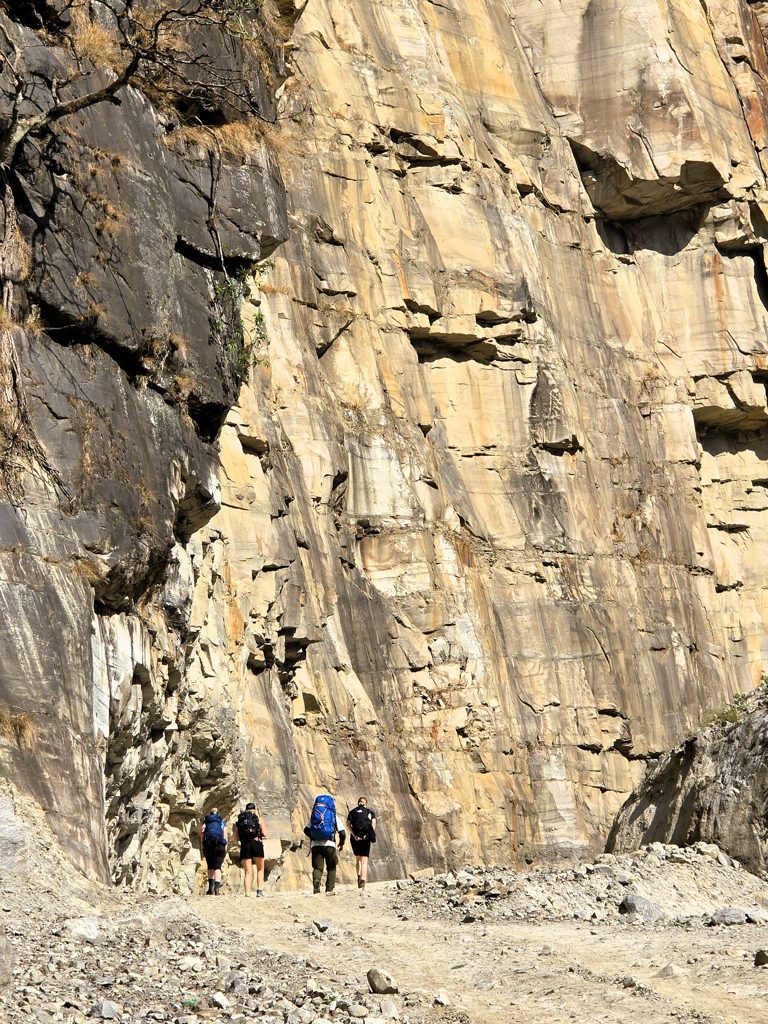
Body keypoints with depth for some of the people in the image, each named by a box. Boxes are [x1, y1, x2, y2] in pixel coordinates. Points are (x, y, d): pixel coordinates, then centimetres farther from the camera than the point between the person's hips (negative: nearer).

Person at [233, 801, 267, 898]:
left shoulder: (239, 820, 15)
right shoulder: (257, 818, 9)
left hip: (244, 846, 2)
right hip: (257, 844, -2)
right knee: (260, 869, 15)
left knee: (247, 872, 5)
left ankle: (247, 893, -8)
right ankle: (260, 889, -1)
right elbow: (265, 834, 5)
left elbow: (235, 839, 10)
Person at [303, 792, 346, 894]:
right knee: (331, 868, 16)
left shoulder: (313, 815, 12)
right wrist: (341, 844, 17)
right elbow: (342, 833, -1)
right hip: (329, 844, -1)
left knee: (317, 867, 4)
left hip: (315, 845, 1)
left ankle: (316, 887, -21)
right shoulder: (335, 817, 6)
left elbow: (306, 830, 7)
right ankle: (329, 890, 11)